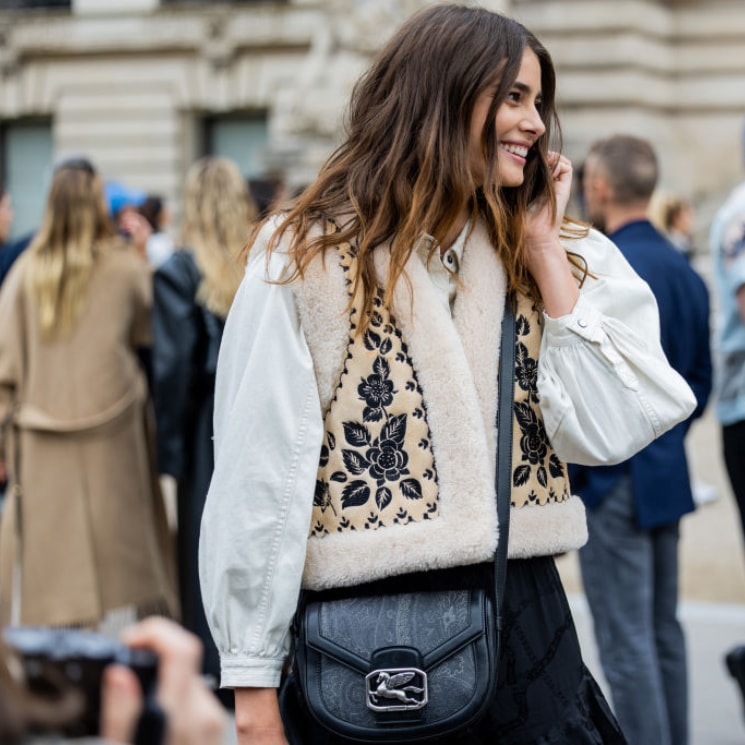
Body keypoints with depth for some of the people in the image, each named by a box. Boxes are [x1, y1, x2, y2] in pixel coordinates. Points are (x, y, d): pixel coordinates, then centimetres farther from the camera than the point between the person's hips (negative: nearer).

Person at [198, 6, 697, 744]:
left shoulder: (534, 260, 8)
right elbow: (259, 477, -9)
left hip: (524, 620, 4)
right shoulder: (305, 260, -7)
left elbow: (606, 434, -4)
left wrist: (545, 252, -3)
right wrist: (254, 682, -10)